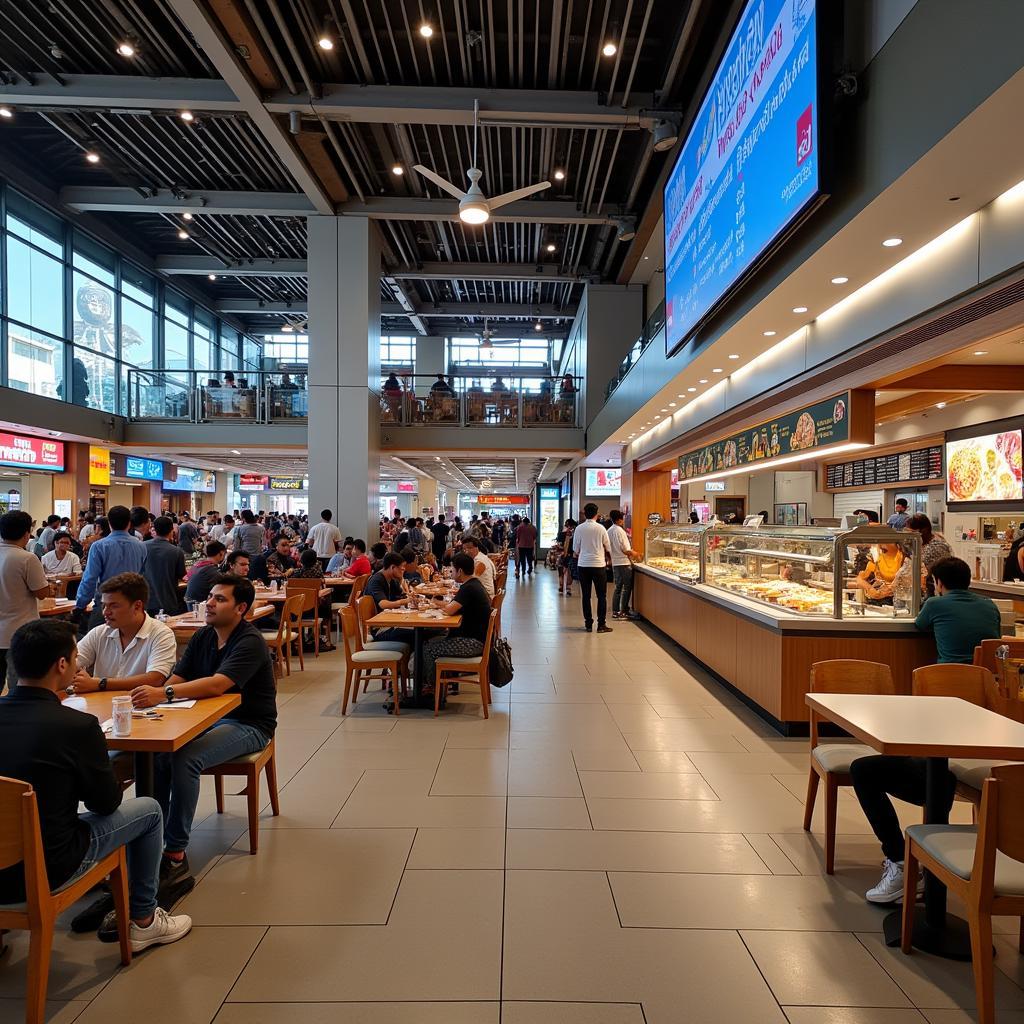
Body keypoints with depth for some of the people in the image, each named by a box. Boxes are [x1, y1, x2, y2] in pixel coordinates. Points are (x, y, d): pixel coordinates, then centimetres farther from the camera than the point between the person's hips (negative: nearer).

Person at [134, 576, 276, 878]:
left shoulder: (250, 642, -18)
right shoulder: (203, 636, 7)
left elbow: (217, 685, -32)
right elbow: (177, 678, 2)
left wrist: (164, 694, -40)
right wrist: (151, 696, -19)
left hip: (248, 725, -7)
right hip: (209, 717, 7)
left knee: (185, 759, -27)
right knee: (156, 753, -16)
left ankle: (176, 853, -15)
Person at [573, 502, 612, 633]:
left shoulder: (579, 529, -4)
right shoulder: (601, 528, -7)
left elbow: (575, 550, 3)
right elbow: (608, 548, 3)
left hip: (583, 565, 2)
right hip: (598, 565, -2)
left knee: (586, 595, 9)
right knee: (602, 596, 6)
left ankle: (588, 624, 12)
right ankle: (601, 625, 5)